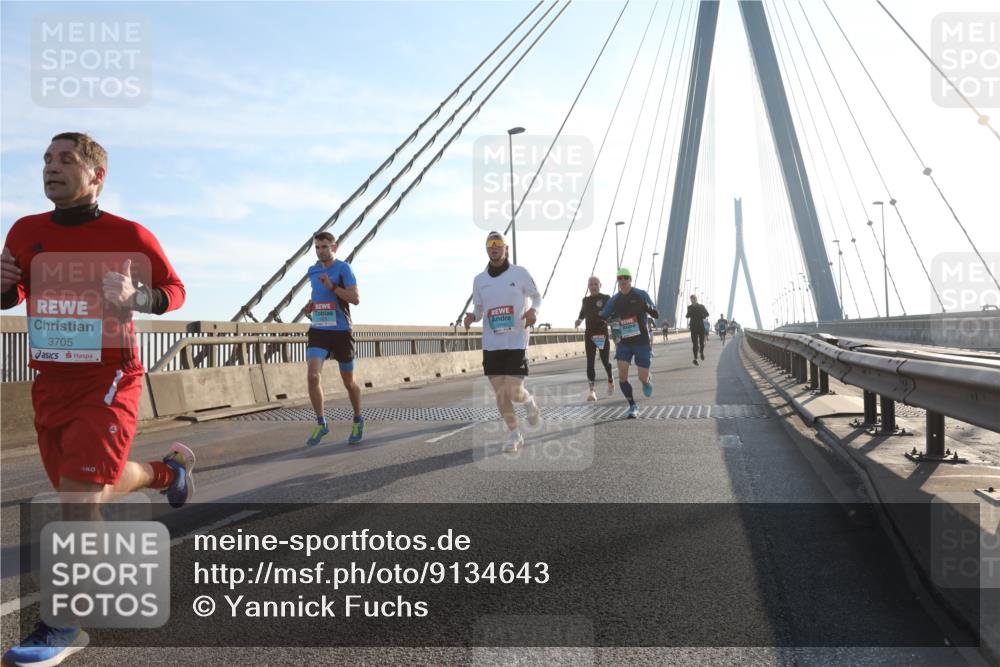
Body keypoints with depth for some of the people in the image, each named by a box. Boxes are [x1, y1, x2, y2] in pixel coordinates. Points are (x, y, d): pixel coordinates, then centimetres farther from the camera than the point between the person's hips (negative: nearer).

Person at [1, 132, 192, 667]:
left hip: (108, 380, -6)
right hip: (49, 382, 6)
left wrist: (135, 298, -20)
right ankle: (169, 470, 42)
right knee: (78, 491, 15)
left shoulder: (129, 236, -8)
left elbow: (175, 290, 1)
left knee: (80, 493, -11)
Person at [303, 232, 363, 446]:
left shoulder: (343, 268, -7)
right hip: (318, 331, 4)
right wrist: (311, 305, 7)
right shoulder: (312, 270, 11)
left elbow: (356, 299, -16)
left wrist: (332, 286, -24)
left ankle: (358, 421, 32)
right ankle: (321, 423, 0)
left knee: (349, 382, 8)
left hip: (341, 331, -4)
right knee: (313, 376, -16)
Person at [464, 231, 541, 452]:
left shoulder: (520, 273, -2)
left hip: (516, 342, -3)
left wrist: (533, 310, -13)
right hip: (491, 345, 3)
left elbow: (537, 296, 9)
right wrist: (472, 316, -7)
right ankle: (514, 434, 21)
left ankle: (529, 401, 26)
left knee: (514, 392, -10)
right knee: (500, 394, 4)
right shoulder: (479, 280, 7)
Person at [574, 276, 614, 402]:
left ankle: (610, 380, 34)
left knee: (605, 361, 4)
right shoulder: (585, 300, 11)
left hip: (603, 333, -2)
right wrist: (579, 320, 1)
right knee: (590, 361, -6)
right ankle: (592, 390, -7)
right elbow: (582, 314, 22)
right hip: (589, 334, 3)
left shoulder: (606, 298, 1)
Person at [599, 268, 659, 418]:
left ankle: (648, 381, 36)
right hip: (624, 342, 2)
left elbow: (656, 315, -5)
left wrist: (647, 307, -26)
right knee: (622, 376, -12)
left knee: (643, 378, -4)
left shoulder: (641, 295, -5)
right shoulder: (614, 300, 2)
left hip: (641, 342, -2)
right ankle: (632, 406, 5)